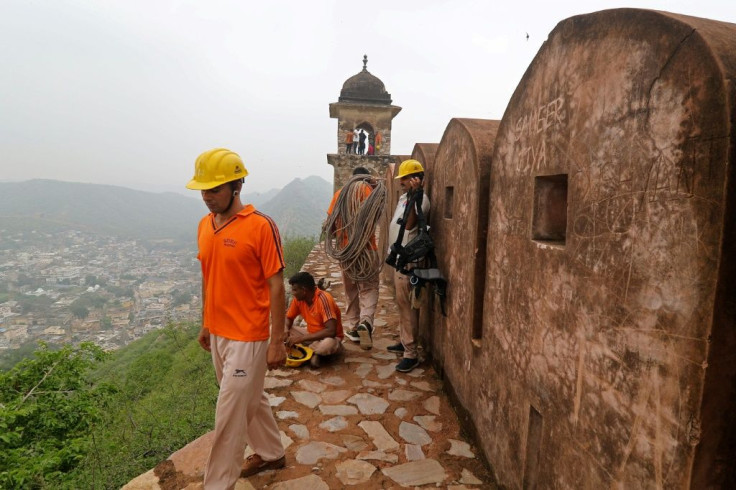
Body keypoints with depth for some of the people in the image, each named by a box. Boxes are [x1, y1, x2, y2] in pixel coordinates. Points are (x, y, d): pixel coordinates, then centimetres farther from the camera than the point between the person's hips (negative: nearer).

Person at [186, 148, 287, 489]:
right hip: (218, 334, 8)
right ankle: (271, 453, 44)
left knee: (229, 415, 4)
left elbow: (276, 286, -16)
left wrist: (277, 342, -15)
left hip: (248, 337, -7)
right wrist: (205, 324, 17)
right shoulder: (205, 225, 4)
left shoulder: (261, 226, -18)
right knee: (250, 398, 23)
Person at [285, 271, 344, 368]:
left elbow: (331, 331, -33)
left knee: (328, 344, -42)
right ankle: (314, 350, -11)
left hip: (328, 337, -7)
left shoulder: (324, 299, -27)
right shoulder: (298, 298, -7)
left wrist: (302, 338, -31)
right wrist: (285, 330, -16)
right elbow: (289, 318, 8)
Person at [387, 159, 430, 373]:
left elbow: (410, 224, -31)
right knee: (401, 304, 17)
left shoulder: (420, 199, -16)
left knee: (407, 306, -7)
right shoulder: (404, 197, 14)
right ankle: (404, 342, 30)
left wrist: (413, 195, -35)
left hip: (408, 261, -10)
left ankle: (411, 354, -1)